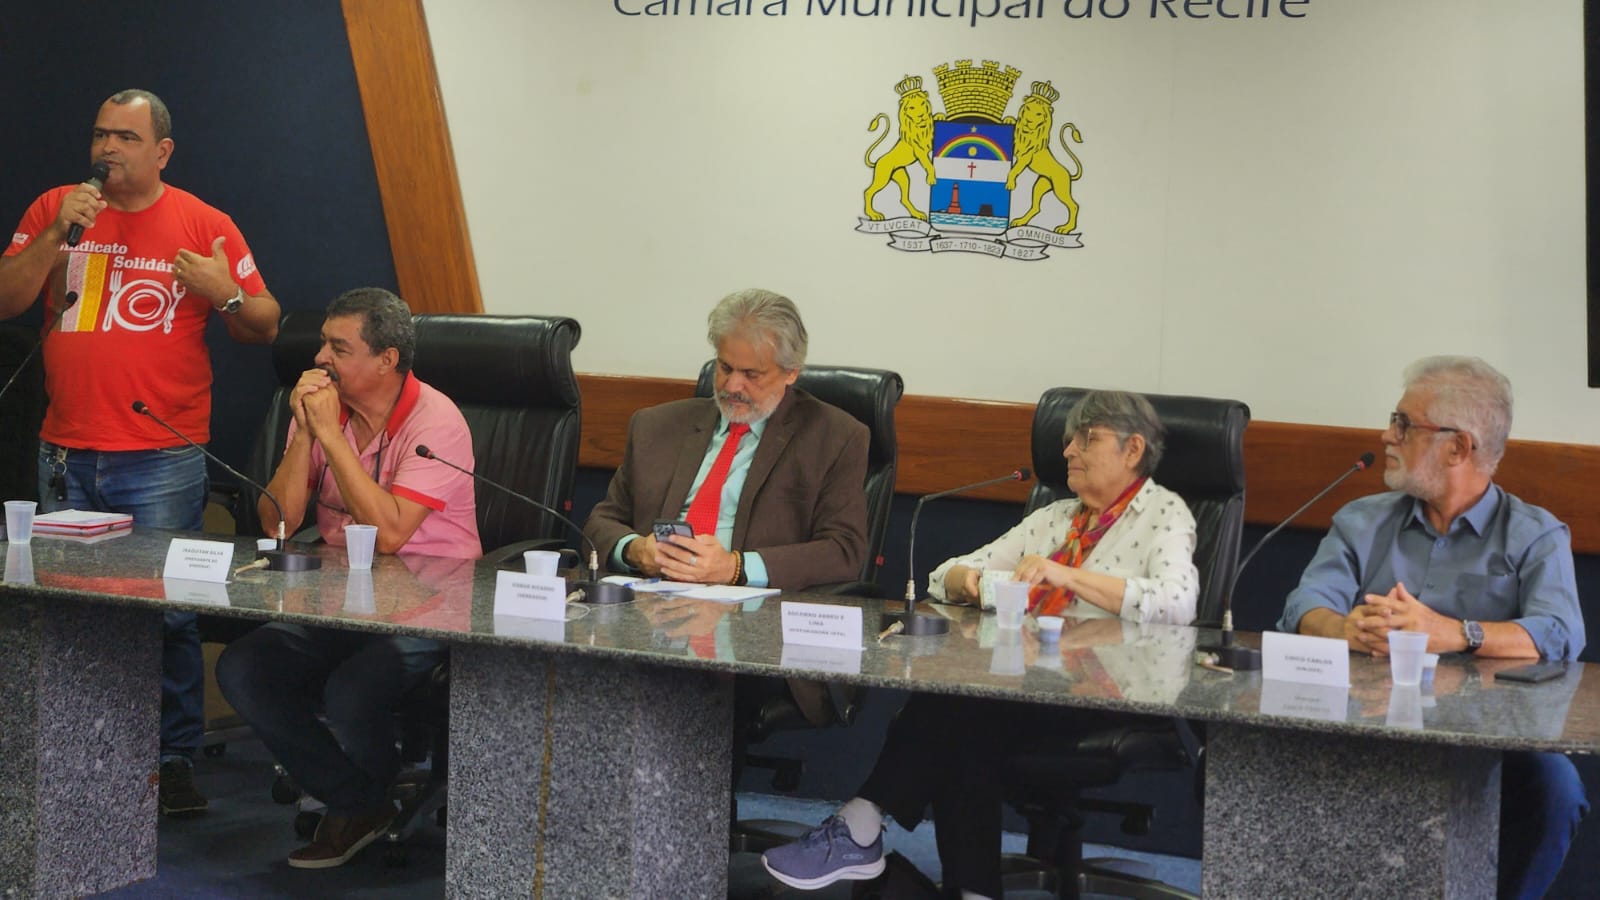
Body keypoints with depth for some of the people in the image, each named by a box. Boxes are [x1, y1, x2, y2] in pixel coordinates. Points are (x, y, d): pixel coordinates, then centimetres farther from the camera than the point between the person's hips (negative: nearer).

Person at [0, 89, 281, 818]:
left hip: (162, 461, -3)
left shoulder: (205, 225, 3)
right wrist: (59, 234, -10)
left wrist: (225, 295, -15)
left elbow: (265, 327, 6)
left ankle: (176, 759, 5)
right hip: (66, 456, 3)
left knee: (166, 612, -4)